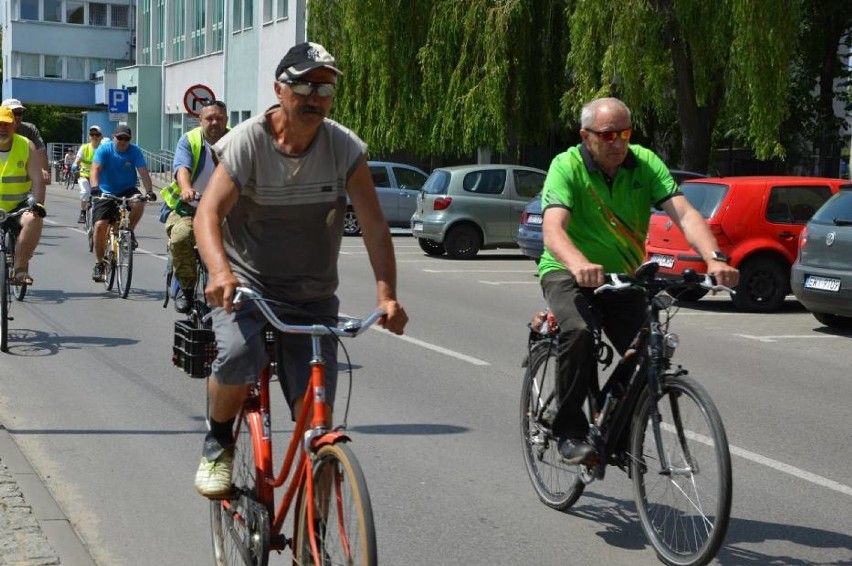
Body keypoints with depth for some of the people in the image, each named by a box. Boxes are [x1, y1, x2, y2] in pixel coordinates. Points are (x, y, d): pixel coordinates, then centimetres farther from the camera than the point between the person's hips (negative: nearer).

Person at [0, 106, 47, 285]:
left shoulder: (26, 146, -2)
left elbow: (38, 180, -8)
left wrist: (38, 204, -23)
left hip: (18, 207, -1)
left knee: (34, 220, -32)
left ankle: (19, 268, -23)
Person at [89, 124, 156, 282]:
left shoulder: (135, 151, -6)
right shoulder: (104, 149, -9)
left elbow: (143, 172, -15)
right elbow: (95, 170, -21)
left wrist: (149, 191, -31)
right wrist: (95, 187, -39)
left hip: (127, 191, 1)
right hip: (106, 193, 0)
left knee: (139, 203, -33)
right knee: (100, 225, -14)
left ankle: (129, 231, -4)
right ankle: (99, 263, 1)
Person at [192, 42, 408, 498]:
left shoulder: (346, 149, -8)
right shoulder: (246, 142, -13)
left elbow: (374, 226, -13)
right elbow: (208, 212, -23)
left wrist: (386, 293, -28)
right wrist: (220, 270, -43)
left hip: (312, 295, 2)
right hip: (245, 283, -2)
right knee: (238, 356, -33)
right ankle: (218, 444, -2)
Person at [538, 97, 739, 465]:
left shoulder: (646, 164, -7)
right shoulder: (567, 166, -16)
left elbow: (684, 214, -18)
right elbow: (552, 228, -31)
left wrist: (714, 258, -37)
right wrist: (580, 264, -52)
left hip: (624, 276, 3)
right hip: (568, 273, -3)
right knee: (578, 332, -34)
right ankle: (570, 433, -18)